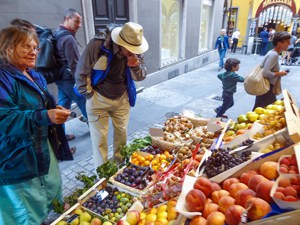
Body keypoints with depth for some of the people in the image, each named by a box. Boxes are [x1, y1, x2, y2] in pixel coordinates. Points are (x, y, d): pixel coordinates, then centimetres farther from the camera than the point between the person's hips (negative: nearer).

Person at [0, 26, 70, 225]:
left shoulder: (36, 78, 11)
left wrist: (56, 114, -2)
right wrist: (45, 117, -39)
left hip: (43, 153, 9)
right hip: (17, 163, -8)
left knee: (54, 209, 22)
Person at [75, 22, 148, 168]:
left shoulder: (136, 51, -10)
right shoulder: (97, 45, -23)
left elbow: (141, 77, -3)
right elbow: (81, 73, -15)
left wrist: (135, 67, -25)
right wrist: (89, 95, -10)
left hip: (122, 99, 4)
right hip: (98, 99, -3)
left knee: (122, 133, 13)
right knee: (100, 137, 2)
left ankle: (120, 165, 36)